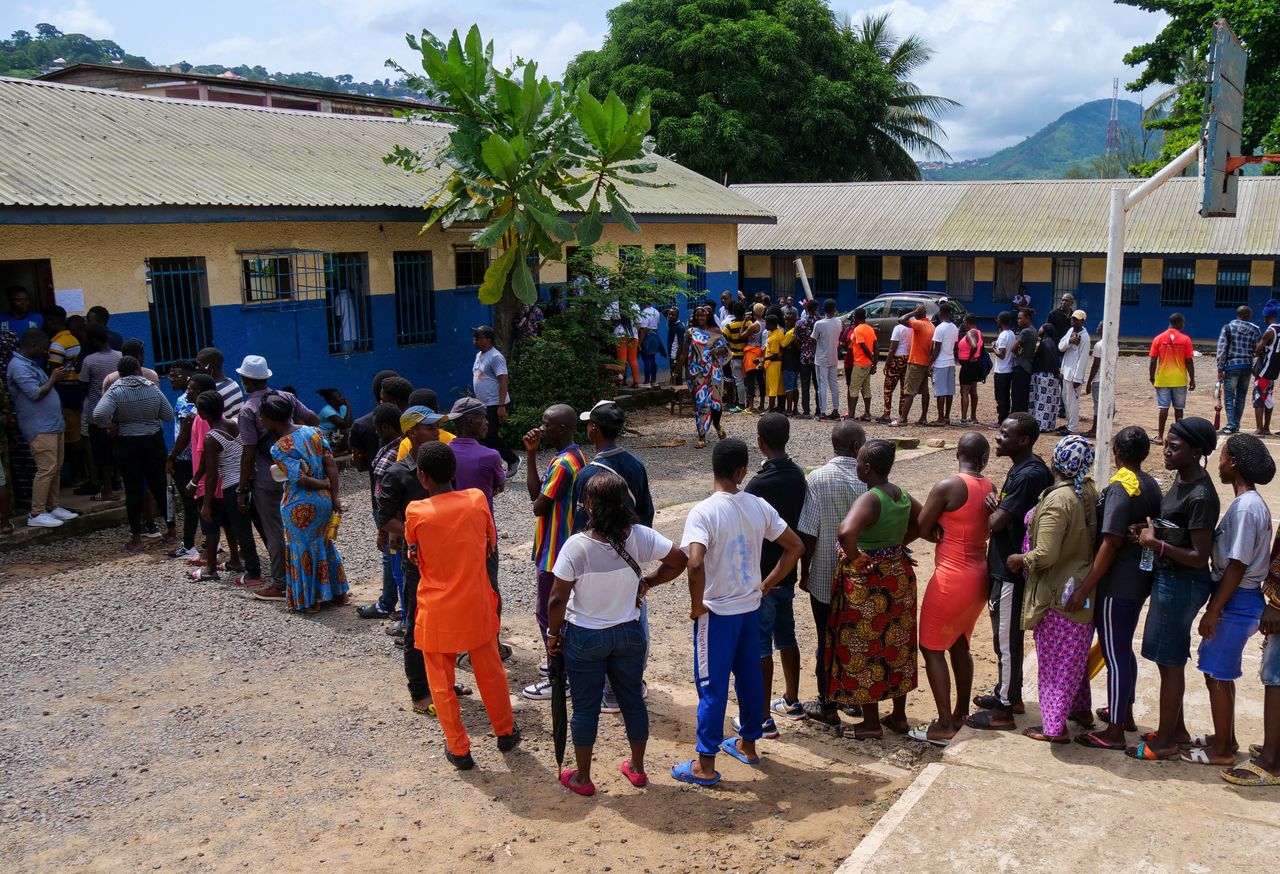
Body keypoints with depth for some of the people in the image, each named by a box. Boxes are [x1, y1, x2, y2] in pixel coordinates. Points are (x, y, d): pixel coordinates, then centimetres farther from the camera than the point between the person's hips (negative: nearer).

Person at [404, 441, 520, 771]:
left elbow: (413, 552, 2)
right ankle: (505, 732, 36)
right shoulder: (477, 499, -9)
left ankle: (459, 750, 20)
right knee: (491, 672, 20)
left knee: (441, 683, 13)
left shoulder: (415, 512, -16)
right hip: (476, 605, 3)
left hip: (437, 613, -3)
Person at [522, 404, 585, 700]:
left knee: (548, 613, 1)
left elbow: (538, 506, -21)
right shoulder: (574, 455, 7)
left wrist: (539, 500, 1)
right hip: (565, 546, 10)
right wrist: (531, 454, 0)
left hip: (555, 551, -10)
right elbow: (536, 492, 6)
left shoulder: (562, 464, -24)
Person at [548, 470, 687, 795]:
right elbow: (679, 561, -3)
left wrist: (554, 634, -2)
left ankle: (582, 777, 27)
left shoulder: (577, 545, -24)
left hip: (585, 637, -3)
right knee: (632, 700, 20)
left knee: (586, 707, 12)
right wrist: (648, 582, 9)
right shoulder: (640, 537, -14)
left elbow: (557, 601, -18)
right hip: (629, 633, 3)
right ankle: (637, 768, 36)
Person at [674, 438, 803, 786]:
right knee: (750, 677, 20)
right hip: (750, 608, 5)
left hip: (716, 613, -5)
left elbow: (695, 564, -33)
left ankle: (705, 765, 13)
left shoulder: (702, 513, -20)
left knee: (712, 686, 4)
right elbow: (795, 546, 3)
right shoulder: (759, 507, -3)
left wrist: (697, 605, -17)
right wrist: (767, 585, 9)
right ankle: (748, 744, 37)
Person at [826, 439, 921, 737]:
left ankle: (871, 723, 17)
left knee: (864, 649, 6)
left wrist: (854, 556, -24)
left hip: (866, 581, -8)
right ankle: (899, 716, 30)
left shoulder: (869, 500, -24)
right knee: (896, 646, 18)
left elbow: (846, 532, -42)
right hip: (898, 576, 8)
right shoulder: (902, 494, 1)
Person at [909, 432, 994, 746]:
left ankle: (944, 726, 2)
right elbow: (987, 529, 10)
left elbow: (921, 528, -12)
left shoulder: (948, 486, -17)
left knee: (931, 647, 3)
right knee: (959, 644, 21)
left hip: (951, 578, -7)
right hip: (980, 575, 7)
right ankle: (961, 714, 30)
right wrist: (951, 535, -2)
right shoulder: (990, 488, 3)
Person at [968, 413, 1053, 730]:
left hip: (1011, 570, -10)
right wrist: (996, 504, -12)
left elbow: (997, 522, -25)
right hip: (1006, 565, 10)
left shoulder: (1028, 475, -23)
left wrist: (992, 509, -4)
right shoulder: (1022, 468, 8)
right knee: (1006, 636, 21)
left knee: (1007, 639, 1)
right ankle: (1010, 694, 35)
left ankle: (1003, 710, 13)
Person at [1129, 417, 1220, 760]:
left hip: (1182, 584, -9)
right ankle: (1176, 729, 35)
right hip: (1167, 578, 9)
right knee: (1169, 660, 20)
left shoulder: (1201, 496, -23)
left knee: (1170, 663, 3)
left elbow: (1200, 557, -22)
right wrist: (1150, 532, 0)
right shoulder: (1182, 478, 4)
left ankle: (1165, 741, 17)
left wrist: (1156, 544, -24)